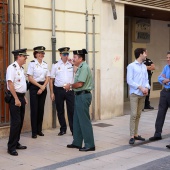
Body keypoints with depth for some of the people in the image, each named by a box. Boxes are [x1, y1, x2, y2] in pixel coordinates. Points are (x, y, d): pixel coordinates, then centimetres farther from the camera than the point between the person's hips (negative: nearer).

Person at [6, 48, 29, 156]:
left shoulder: (21, 69, 14)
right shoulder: (12, 68, -14)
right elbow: (10, 84, -20)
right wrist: (16, 99, -22)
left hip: (21, 97, 9)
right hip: (15, 98, -9)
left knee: (20, 122, 13)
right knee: (16, 122, -9)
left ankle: (16, 143, 24)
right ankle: (11, 147, -2)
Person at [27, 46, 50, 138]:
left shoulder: (45, 64, 10)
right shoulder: (32, 63, -5)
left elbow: (47, 78, 9)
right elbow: (30, 78, -9)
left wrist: (43, 87, -6)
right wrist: (39, 86, -10)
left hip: (43, 87, 5)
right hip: (34, 87, -5)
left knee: (41, 109, 8)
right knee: (34, 109, -4)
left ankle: (39, 130, 18)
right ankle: (34, 132, 3)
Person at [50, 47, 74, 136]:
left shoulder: (72, 64, 5)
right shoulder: (55, 65, 3)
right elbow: (51, 80, 3)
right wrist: (52, 93, -2)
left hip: (70, 90, 0)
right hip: (58, 90, 0)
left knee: (71, 110, -1)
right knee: (60, 111, 9)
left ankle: (73, 129, 8)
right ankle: (63, 129, 23)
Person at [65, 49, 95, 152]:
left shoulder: (84, 67, -15)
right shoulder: (81, 67, 14)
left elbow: (80, 83, -21)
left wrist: (70, 86, -7)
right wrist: (71, 86, 2)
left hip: (83, 96, -10)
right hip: (80, 95, 10)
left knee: (84, 121, -4)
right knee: (77, 120, 15)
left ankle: (90, 145, 4)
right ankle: (77, 142, 25)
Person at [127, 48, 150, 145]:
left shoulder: (144, 67, 14)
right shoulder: (131, 66, -4)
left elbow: (146, 79, 14)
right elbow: (129, 80, -10)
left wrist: (146, 88, -6)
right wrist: (140, 87, -15)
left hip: (143, 94, 6)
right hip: (134, 94, -6)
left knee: (138, 115, 8)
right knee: (134, 115, -9)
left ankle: (136, 134, 15)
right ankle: (132, 136, -6)